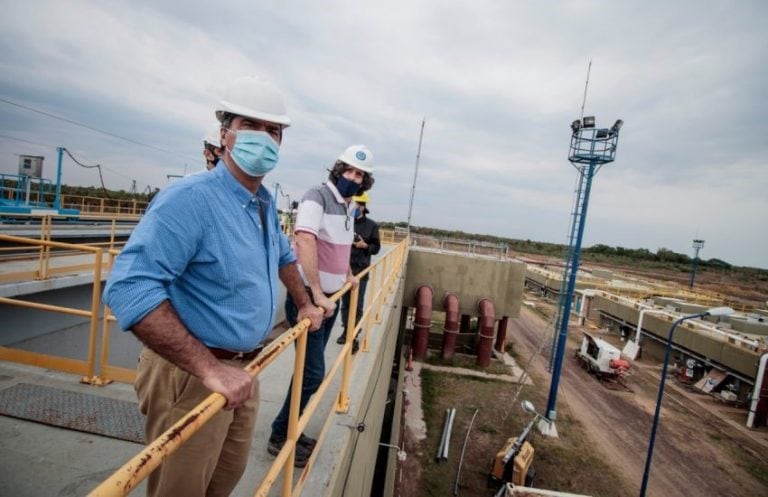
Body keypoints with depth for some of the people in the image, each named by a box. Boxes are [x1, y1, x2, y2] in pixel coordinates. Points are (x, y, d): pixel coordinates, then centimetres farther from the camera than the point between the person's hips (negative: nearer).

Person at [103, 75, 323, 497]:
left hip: (242, 369, 8)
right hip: (189, 373, -8)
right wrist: (210, 368, -34)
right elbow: (128, 287, -32)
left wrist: (303, 304, 27)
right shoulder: (191, 198, -23)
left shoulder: (266, 204, 5)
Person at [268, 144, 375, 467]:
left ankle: (291, 430, 32)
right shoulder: (317, 196, -15)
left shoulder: (349, 207, 11)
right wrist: (316, 294, -30)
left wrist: (348, 275, 32)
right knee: (313, 372, -4)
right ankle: (280, 436, 16)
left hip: (331, 298, 9)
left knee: (311, 369, 16)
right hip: (309, 298, -8)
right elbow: (305, 241, -28)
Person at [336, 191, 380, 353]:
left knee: (357, 305, 2)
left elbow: (376, 247, 2)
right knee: (345, 303, 13)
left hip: (360, 270, -2)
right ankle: (346, 330, 28)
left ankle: (354, 336, 9)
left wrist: (365, 245, -16)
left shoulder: (371, 225, -2)